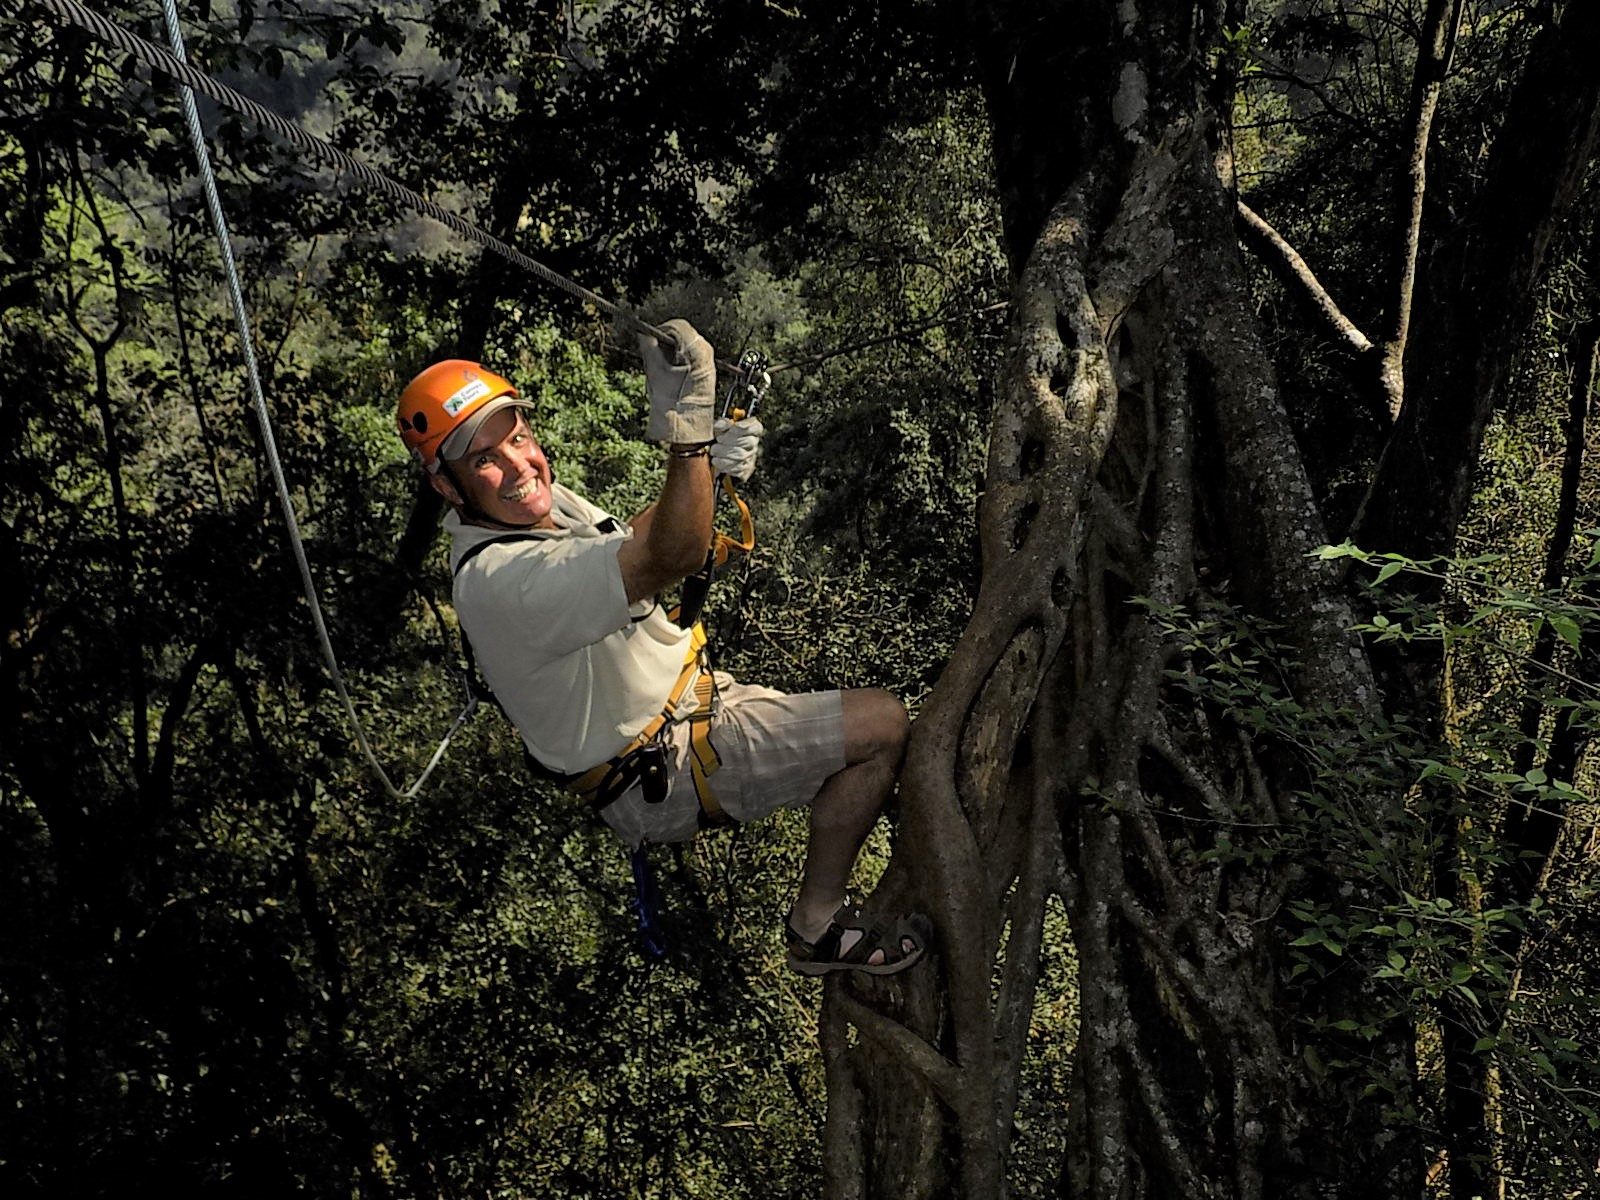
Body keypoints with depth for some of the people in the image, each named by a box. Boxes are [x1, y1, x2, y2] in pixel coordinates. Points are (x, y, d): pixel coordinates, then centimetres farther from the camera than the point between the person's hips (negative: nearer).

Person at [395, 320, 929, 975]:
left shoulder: (540, 503, -2)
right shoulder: (500, 579, -33)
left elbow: (627, 541, 15)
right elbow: (670, 558, -42)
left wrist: (703, 467, -2)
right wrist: (686, 427, -52)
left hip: (687, 701, 10)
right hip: (660, 778, -10)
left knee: (872, 719, 20)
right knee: (882, 722, -11)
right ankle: (816, 928, 1)